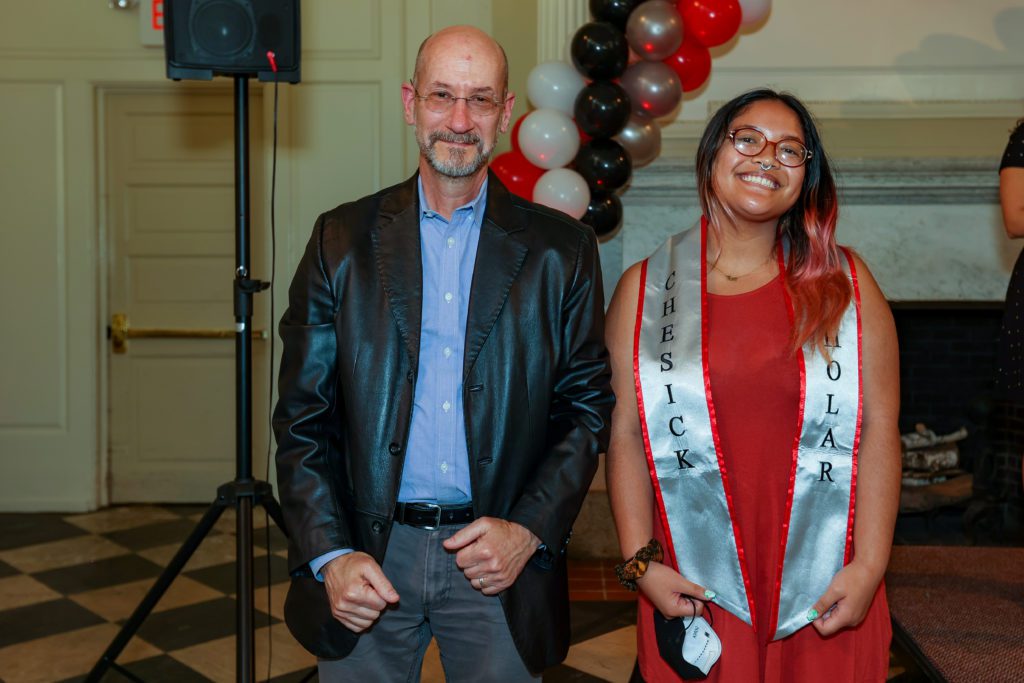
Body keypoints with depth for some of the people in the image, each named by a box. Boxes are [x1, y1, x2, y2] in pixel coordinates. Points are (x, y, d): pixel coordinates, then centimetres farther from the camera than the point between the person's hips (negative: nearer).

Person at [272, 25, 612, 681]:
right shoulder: (342, 240, 2)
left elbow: (589, 405, 3)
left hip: (500, 559, 0)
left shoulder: (561, 250, 1)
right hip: (368, 557, 1)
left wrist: (529, 529, -9)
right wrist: (328, 554, -9)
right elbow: (302, 416, 1)